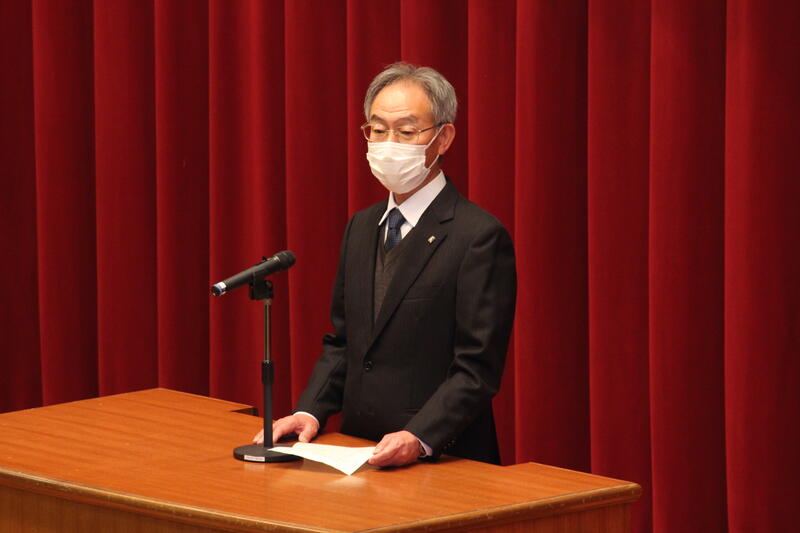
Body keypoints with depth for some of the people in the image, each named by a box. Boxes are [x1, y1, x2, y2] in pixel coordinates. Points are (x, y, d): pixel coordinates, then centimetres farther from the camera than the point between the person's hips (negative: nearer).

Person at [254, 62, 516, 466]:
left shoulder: (479, 236, -7)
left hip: (440, 460, -6)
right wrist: (310, 411, 4)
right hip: (357, 455, 6)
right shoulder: (361, 228, 17)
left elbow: (477, 369, -11)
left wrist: (418, 438, -23)